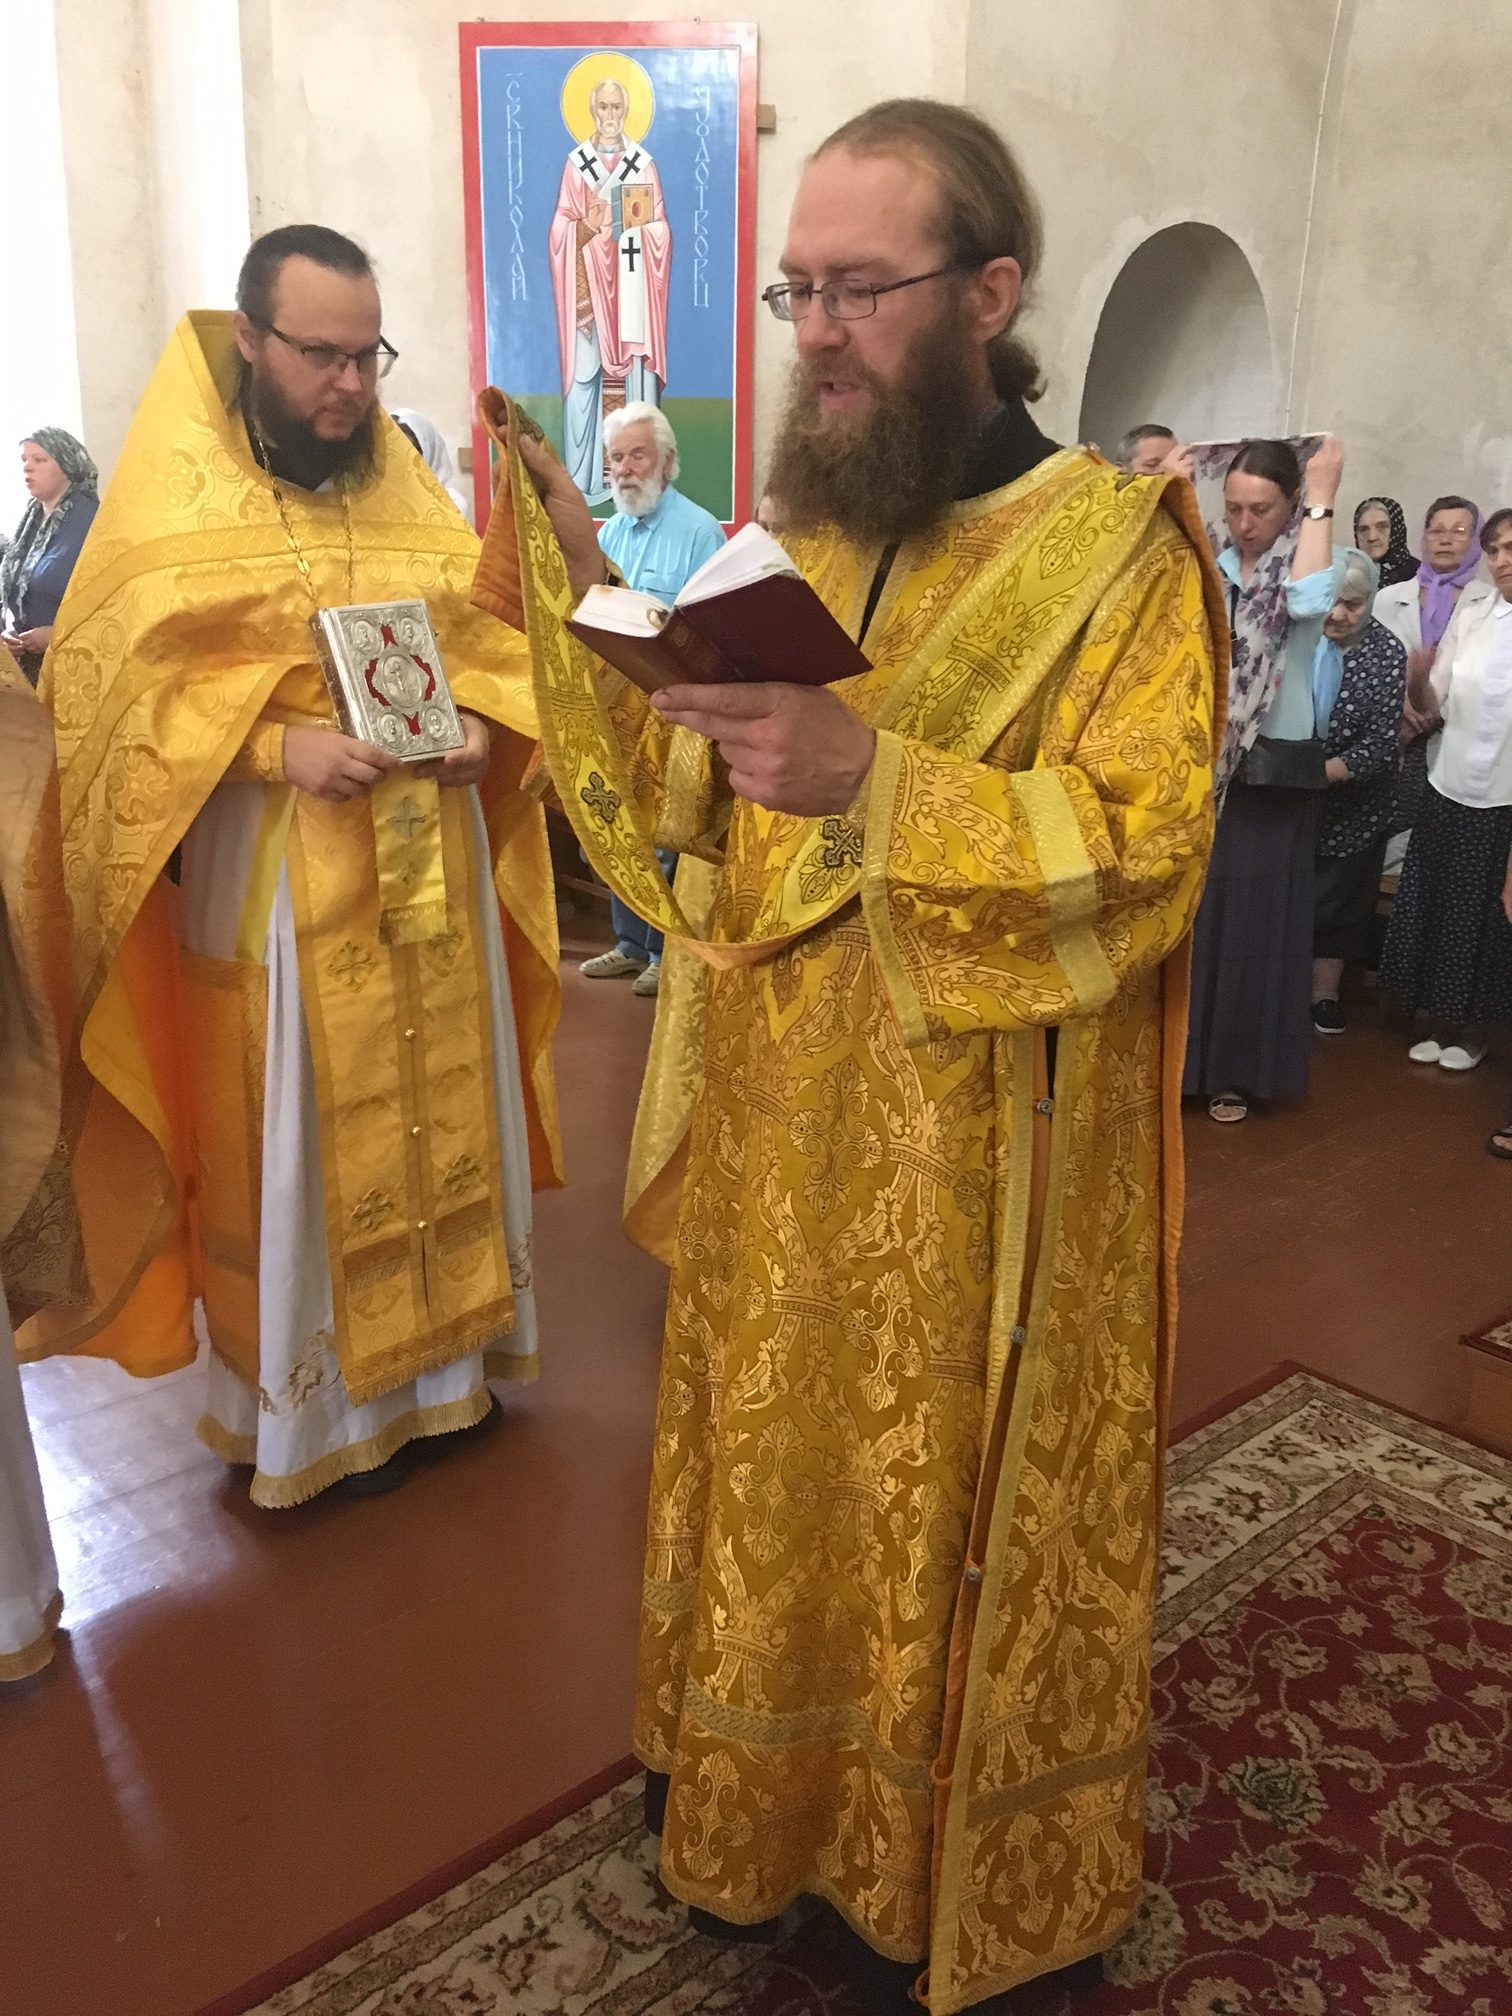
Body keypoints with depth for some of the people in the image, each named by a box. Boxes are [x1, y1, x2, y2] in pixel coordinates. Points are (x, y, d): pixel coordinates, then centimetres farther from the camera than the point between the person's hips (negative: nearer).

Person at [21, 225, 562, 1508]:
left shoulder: (404, 483, 10)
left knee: (440, 1119, 14)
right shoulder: (172, 494, -6)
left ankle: (432, 1354, 34)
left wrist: (479, 723, -8)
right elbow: (110, 689, -10)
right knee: (291, 1150, 5)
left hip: (430, 874, 5)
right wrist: (276, 745, -24)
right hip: (273, 889, -5)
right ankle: (305, 1405, 24)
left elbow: (487, 631, 14)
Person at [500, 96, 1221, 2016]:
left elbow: (1142, 858, -18)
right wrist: (588, 604, -7)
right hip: (776, 1143, 5)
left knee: (943, 1516, 11)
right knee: (772, 1469, 18)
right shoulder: (799, 545, 9)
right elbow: (676, 807, 6)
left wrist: (873, 778, -30)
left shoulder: (1115, 544, -8)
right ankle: (757, 1775, 44)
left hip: (970, 1176, -5)